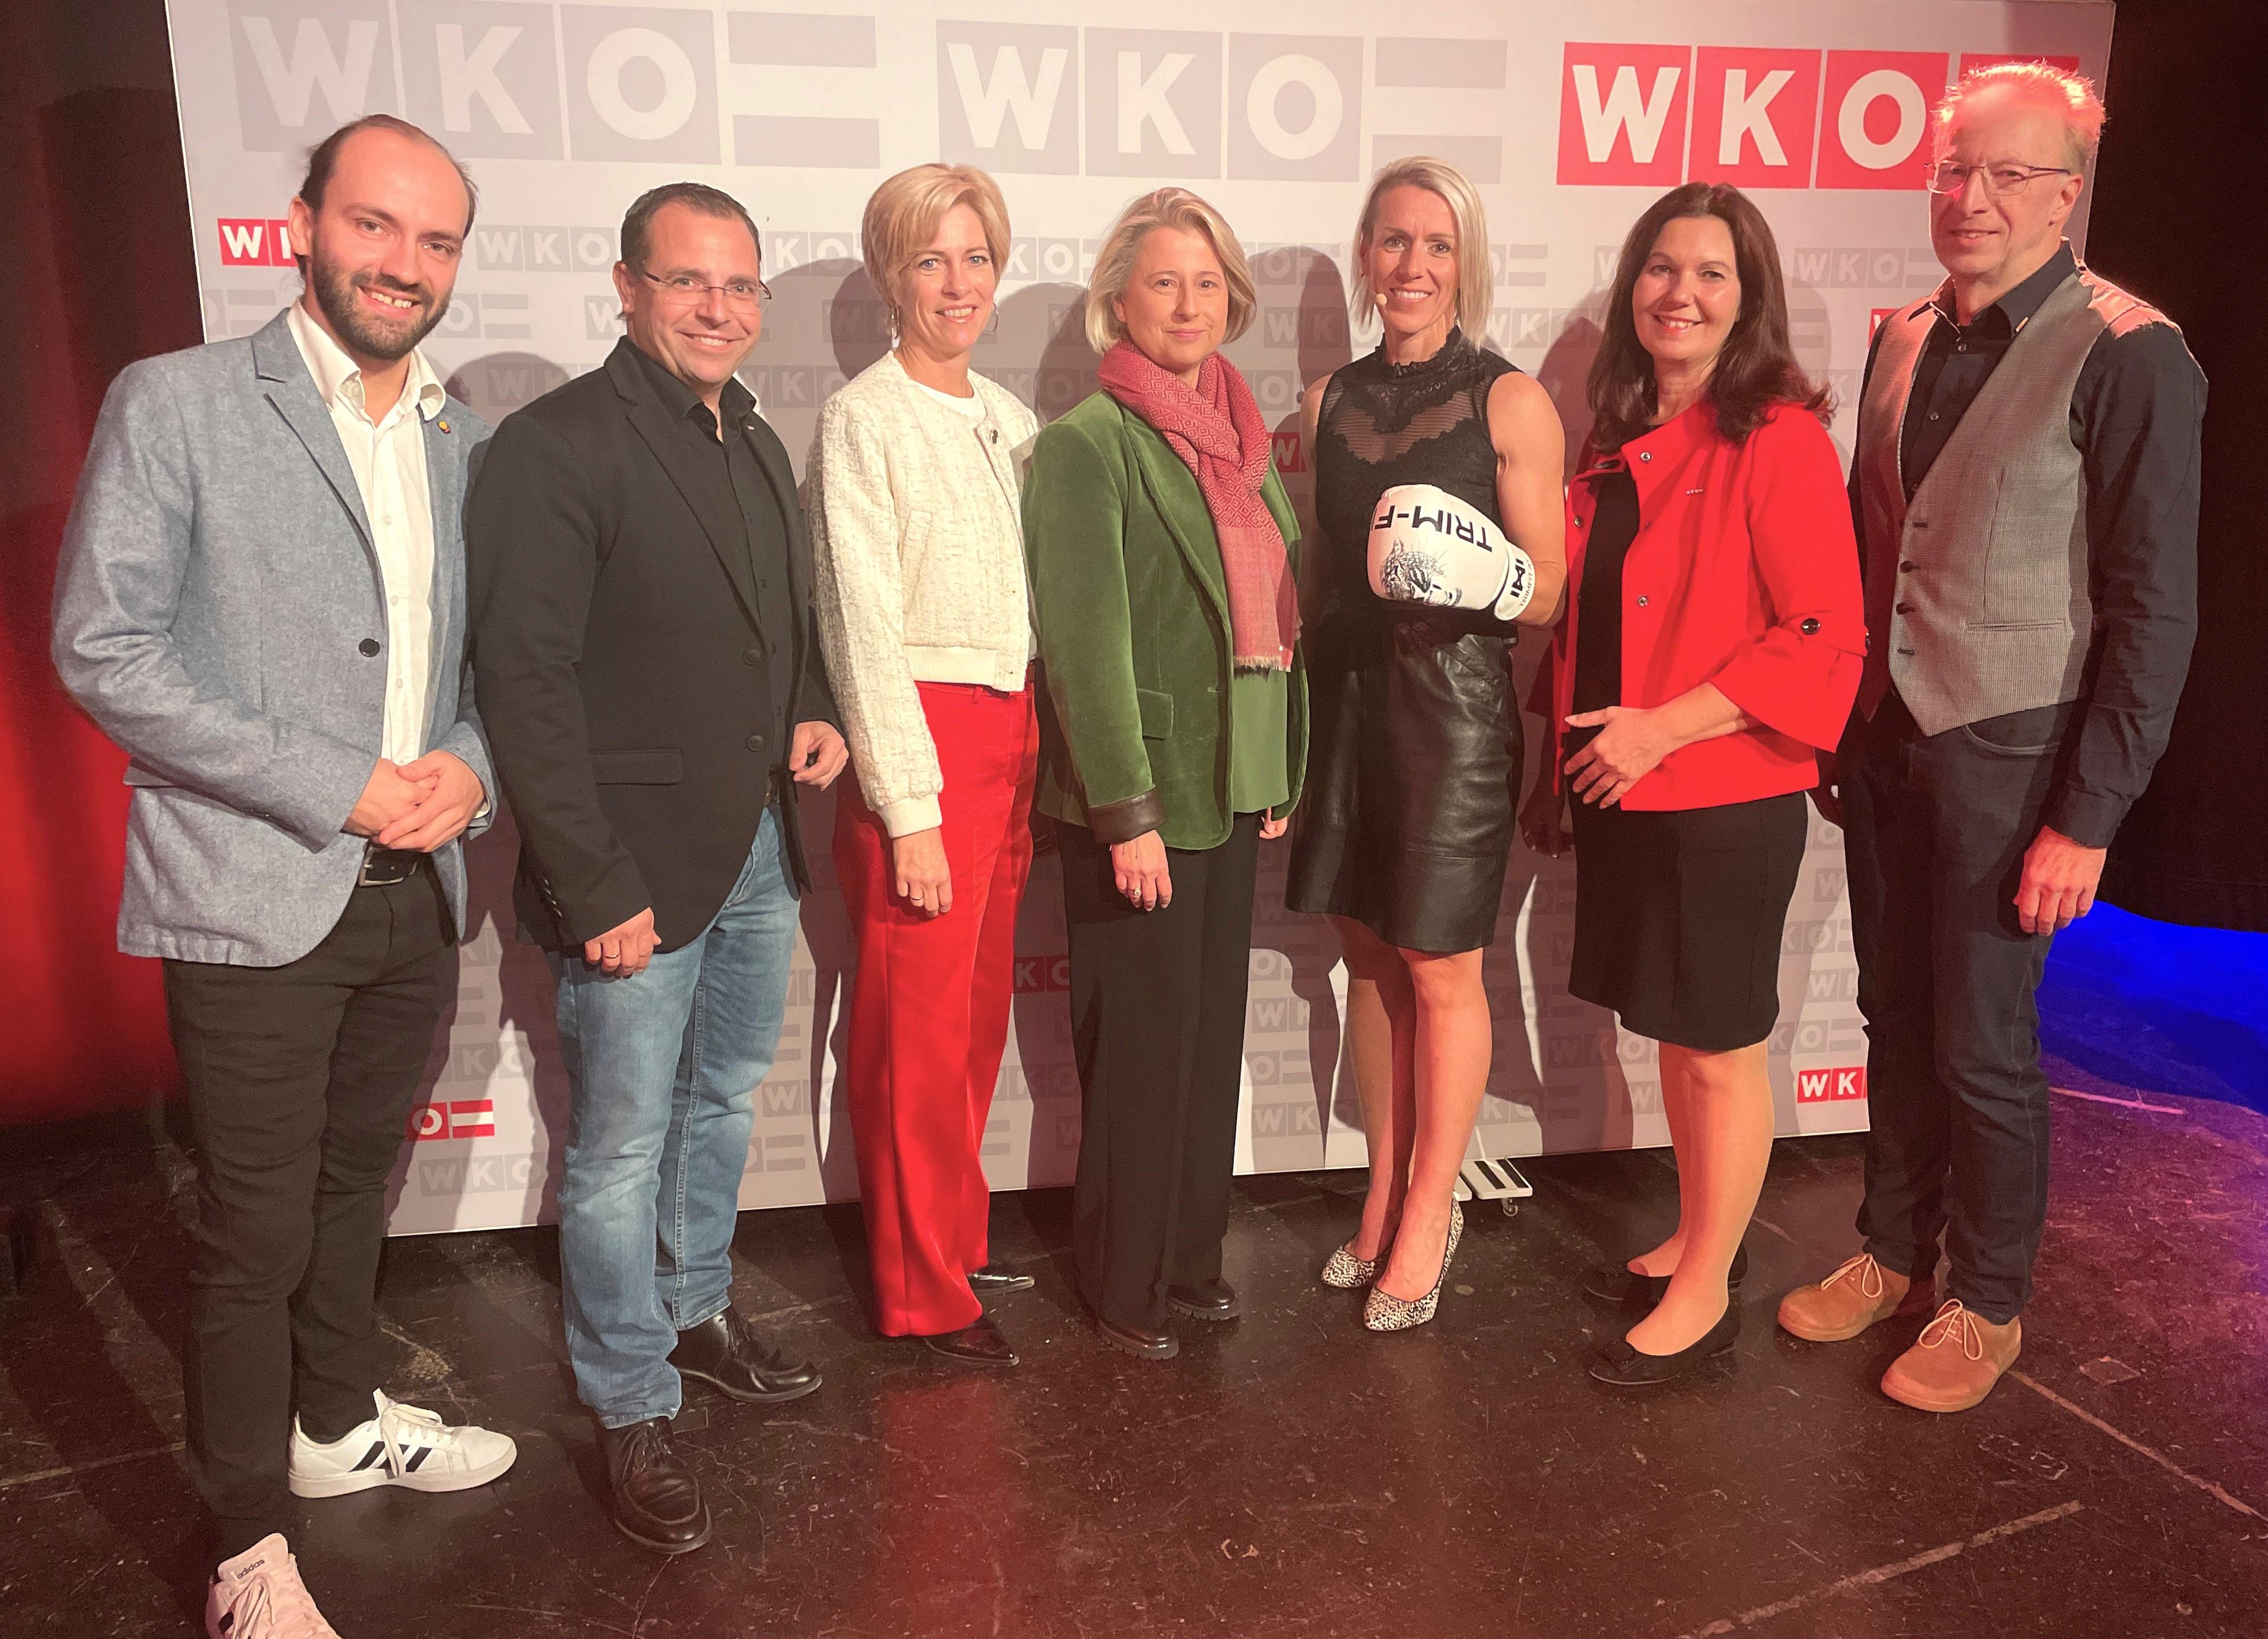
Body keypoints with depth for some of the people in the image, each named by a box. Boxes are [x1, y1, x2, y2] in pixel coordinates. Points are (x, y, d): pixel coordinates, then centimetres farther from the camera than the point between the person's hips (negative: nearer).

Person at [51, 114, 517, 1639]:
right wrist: (339, 791, -17)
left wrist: (470, 764, -7)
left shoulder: (467, 440, 8)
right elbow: (103, 648, -12)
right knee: (257, 1229, 5)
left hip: (418, 889, 5)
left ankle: (338, 1422, 42)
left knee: (357, 1182, 21)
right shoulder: (175, 405, -8)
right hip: (256, 899, -5)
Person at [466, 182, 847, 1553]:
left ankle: (697, 1312, 41)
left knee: (723, 1102, 21)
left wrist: (815, 708, 1)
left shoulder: (759, 446, 11)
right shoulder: (554, 447, -13)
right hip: (637, 871, -7)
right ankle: (634, 1411, 22)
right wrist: (597, 888, -20)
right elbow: (527, 681, -17)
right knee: (623, 1151, 4)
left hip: (762, 852, 8)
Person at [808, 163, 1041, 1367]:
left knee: (978, 1012, 14)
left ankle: (958, 1239, 31)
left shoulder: (1006, 418, 15)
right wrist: (909, 807, -15)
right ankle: (925, 1294, 15)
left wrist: (1032, 753, 8)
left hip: (1010, 738, 7)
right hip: (921, 741, -7)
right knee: (917, 1029, 1)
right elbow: (864, 623, -11)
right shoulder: (864, 420, -6)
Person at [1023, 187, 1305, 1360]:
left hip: (1232, 791, 7)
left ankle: (1192, 1254, 30)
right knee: (1140, 1052, 3)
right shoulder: (1085, 444, -9)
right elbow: (1085, 642, -15)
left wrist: (1283, 773, 10)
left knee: (1212, 1035, 14)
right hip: (1136, 799, -7)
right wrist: (1127, 816, -17)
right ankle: (1125, 1284, 21)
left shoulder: (1245, 441, 13)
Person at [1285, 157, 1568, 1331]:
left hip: (1454, 703, -5)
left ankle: (1430, 1213, 19)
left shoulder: (1509, 403, -4)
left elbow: (1546, 594, -5)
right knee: (1369, 957, 12)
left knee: (1442, 971, 2)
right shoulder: (1328, 400, 11)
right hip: (1345, 694, 5)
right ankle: (1385, 1193, 28)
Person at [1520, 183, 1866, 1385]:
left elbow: (1823, 639, -17)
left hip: (1725, 798, -7)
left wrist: (1660, 727, -20)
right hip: (1621, 792, 7)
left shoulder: (1778, 439, -12)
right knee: (1669, 1030, 17)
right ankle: (1692, 1243, 35)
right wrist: (1562, 761, 12)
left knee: (1717, 1048, 5)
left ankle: (1703, 1298, 20)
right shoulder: (1621, 443, 11)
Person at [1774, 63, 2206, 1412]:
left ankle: (1989, 1302, 24)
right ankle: (1894, 1252, 33)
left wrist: (2087, 817, -15)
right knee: (1897, 1016, 15)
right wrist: (1836, 733, 11)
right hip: (1885, 741, 6)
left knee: (1984, 1044, 4)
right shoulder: (1905, 340, 8)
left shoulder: (2126, 357, -11)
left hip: (2009, 756, -6)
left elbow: (2154, 611, -12)